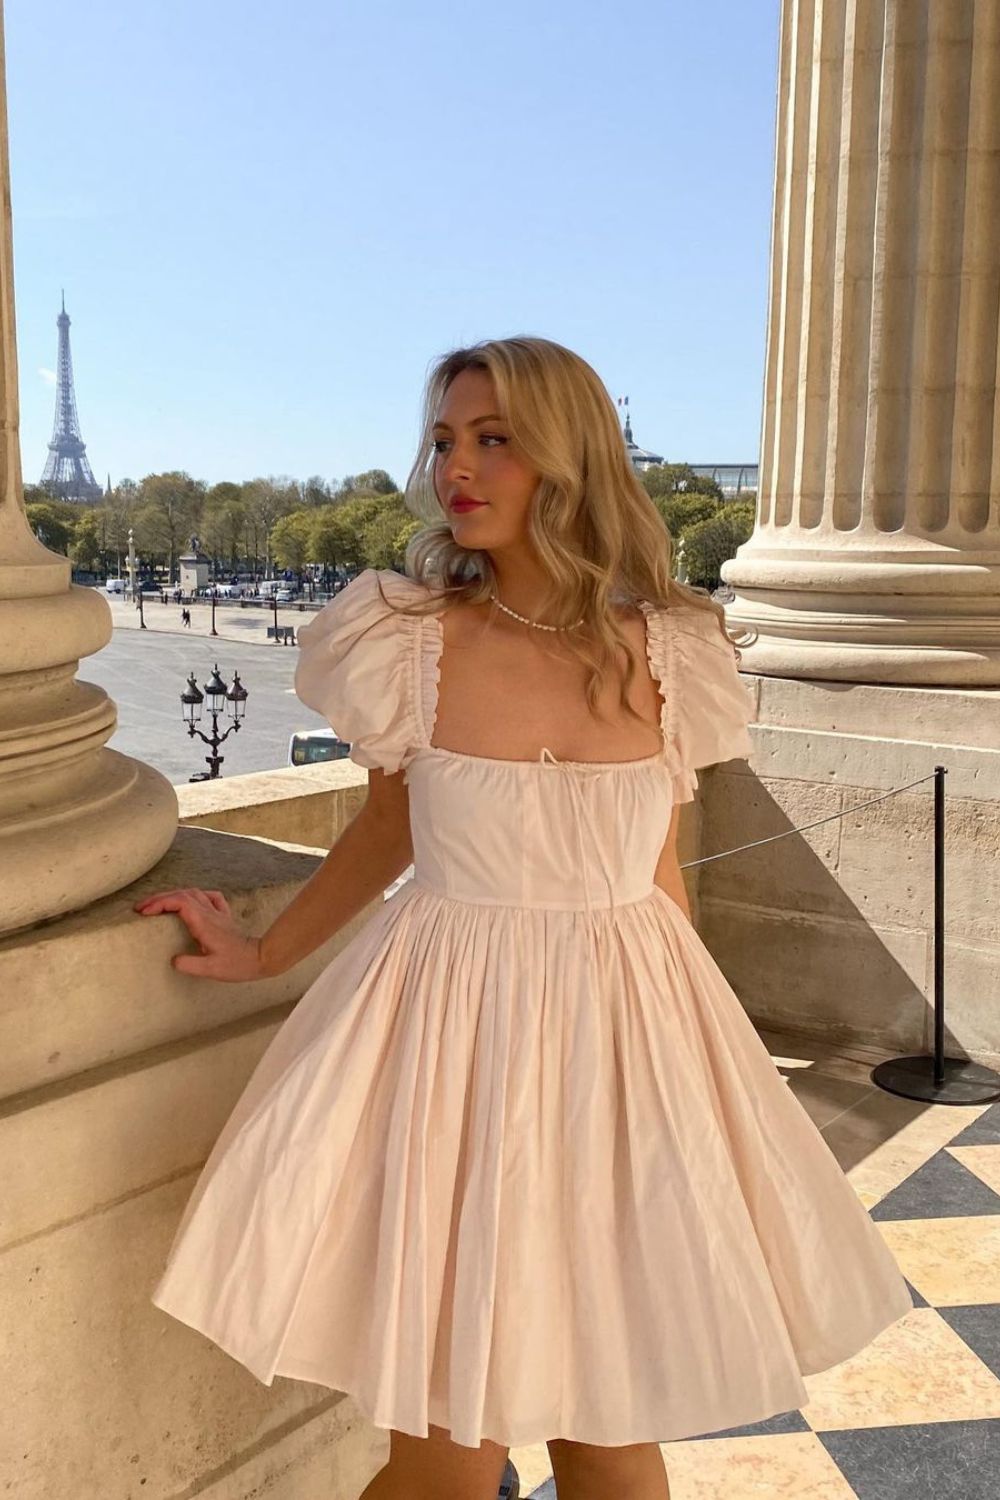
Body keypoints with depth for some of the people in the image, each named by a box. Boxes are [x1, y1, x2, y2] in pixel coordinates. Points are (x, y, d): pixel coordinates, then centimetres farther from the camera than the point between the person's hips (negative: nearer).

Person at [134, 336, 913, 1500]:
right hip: (455, 1030, -1)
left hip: (627, 1035, 2)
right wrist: (262, 953, 14)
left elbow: (661, 871, 7)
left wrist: (687, 1045, 14)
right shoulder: (408, 640, -8)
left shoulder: (665, 652, -4)